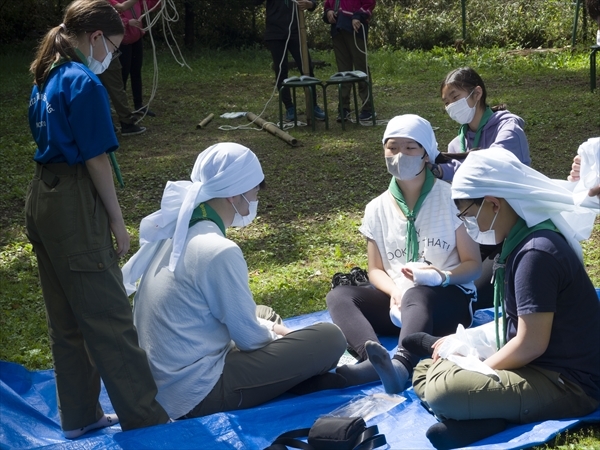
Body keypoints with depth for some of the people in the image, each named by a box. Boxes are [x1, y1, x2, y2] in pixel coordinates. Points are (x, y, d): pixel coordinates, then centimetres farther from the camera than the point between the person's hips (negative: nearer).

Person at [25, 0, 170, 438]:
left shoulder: (46, 81, 12)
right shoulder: (85, 84, -15)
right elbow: (96, 159, -16)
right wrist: (117, 222, -8)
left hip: (42, 200, 10)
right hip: (75, 206, -10)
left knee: (66, 320, 15)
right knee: (109, 318, -4)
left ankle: (79, 415, 26)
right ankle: (145, 418, 4)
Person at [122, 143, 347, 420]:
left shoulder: (174, 230, 5)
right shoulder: (218, 251, -22)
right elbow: (248, 337, -13)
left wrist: (268, 329, 16)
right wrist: (275, 334, 8)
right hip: (196, 393, -9)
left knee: (265, 315, 29)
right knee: (329, 339, -8)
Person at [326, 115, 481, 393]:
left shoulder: (451, 198, -2)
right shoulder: (378, 208, 9)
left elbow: (473, 264, -2)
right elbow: (375, 269, 9)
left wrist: (443, 277, -25)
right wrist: (394, 291, -14)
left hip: (449, 299, -4)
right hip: (397, 301, 4)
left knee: (417, 297, -38)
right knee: (338, 296, -22)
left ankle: (400, 364, -63)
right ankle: (376, 358, -49)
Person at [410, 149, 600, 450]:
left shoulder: (536, 253, -21)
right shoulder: (522, 240, 10)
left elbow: (531, 344, -22)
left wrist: (478, 370, -8)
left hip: (567, 384, -11)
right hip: (539, 366, 11)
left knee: (442, 390, -31)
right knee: (428, 370, 11)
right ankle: (492, 416, -7)